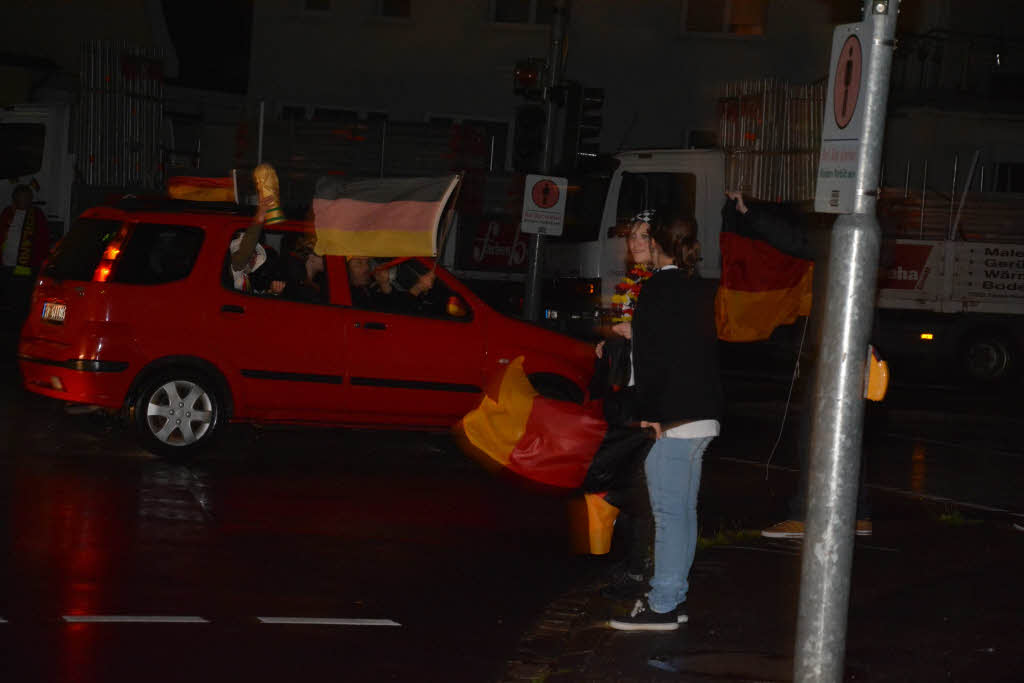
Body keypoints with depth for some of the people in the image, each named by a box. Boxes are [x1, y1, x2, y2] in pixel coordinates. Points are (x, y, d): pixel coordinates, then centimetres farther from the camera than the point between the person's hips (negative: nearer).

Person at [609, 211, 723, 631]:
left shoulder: (659, 289, -11)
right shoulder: (701, 290, 13)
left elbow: (652, 357, -18)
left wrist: (649, 413, -15)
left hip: (670, 420, -9)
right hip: (703, 415, 9)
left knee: (669, 513, -7)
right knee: (684, 510, 13)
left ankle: (662, 606, -6)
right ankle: (672, 598, 21)